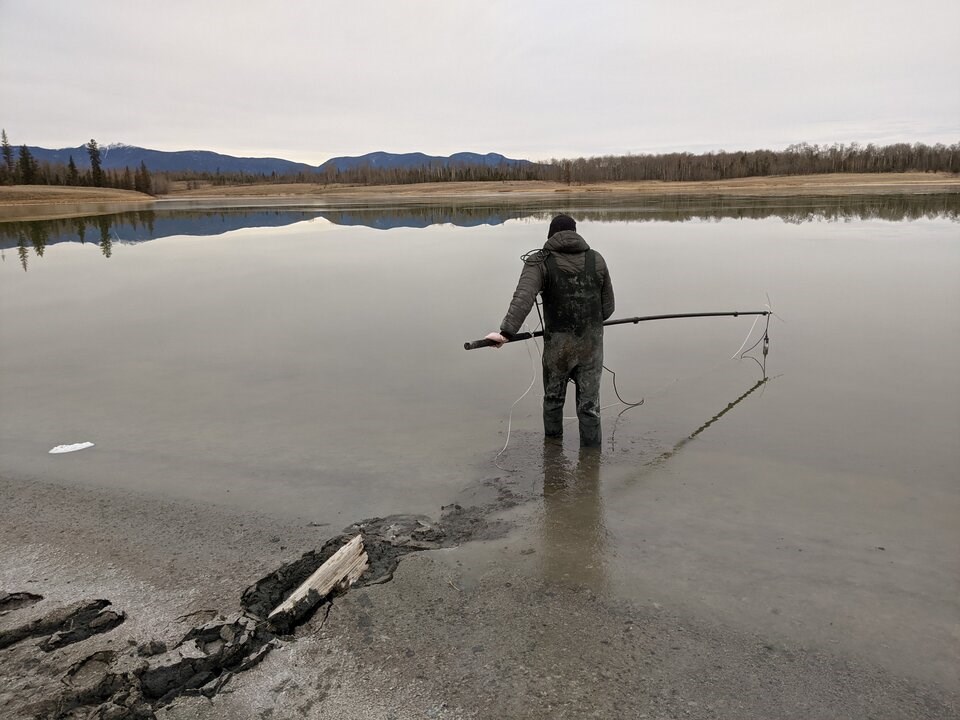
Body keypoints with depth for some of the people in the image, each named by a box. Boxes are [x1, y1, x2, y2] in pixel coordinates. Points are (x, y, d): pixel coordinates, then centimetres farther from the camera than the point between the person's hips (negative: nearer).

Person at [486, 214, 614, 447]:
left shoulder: (540, 262, -8)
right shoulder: (596, 259, 3)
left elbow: (523, 299, -25)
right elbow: (607, 306, 8)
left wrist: (506, 332, -31)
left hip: (558, 344, -2)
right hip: (592, 344, 2)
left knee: (553, 397, 20)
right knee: (589, 404, 11)